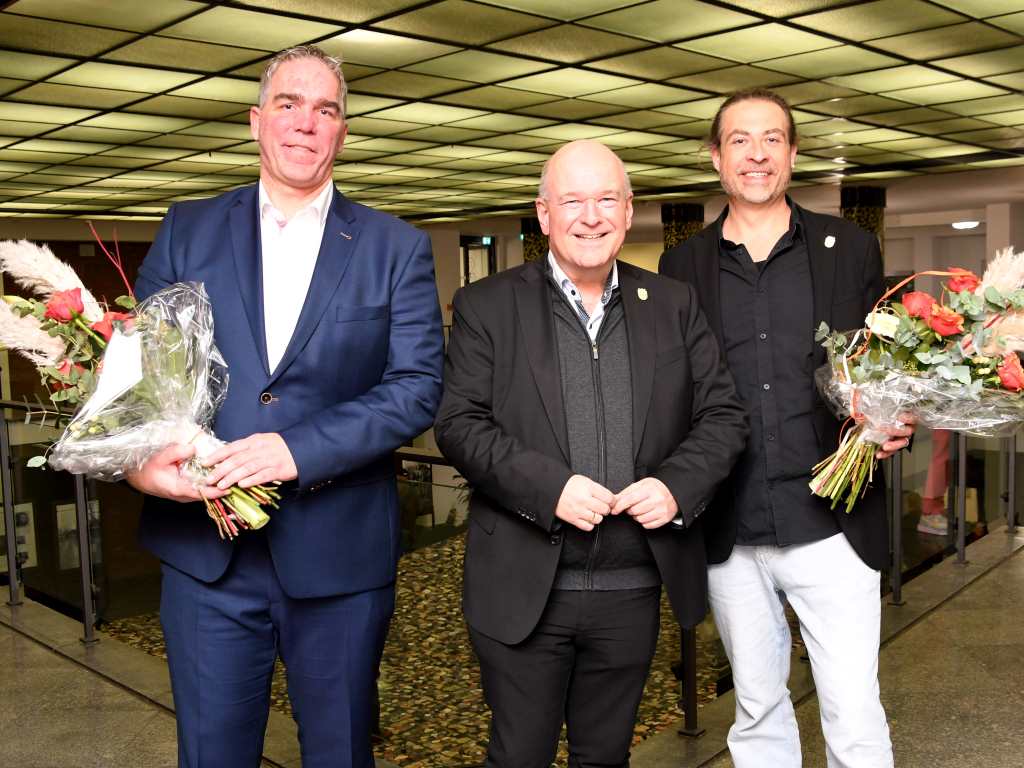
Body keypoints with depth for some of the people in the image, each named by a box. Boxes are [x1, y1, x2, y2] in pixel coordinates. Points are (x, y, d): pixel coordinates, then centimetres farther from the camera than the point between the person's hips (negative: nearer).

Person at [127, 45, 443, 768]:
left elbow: (418, 386, -8)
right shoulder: (188, 230, 7)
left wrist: (300, 449, -19)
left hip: (339, 553, -1)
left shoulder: (397, 248, 1)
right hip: (204, 548, 1)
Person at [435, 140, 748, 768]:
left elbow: (724, 415, 6)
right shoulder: (487, 306, -1)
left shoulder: (675, 305, 7)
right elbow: (459, 423, -8)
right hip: (524, 590, -2)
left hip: (633, 592, 3)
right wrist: (549, 488, -20)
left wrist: (678, 486, -12)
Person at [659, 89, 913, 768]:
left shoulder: (852, 249, 4)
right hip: (730, 537, 2)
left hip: (831, 527, -1)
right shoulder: (682, 266, 6)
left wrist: (896, 425, -13)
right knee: (757, 711, 17)